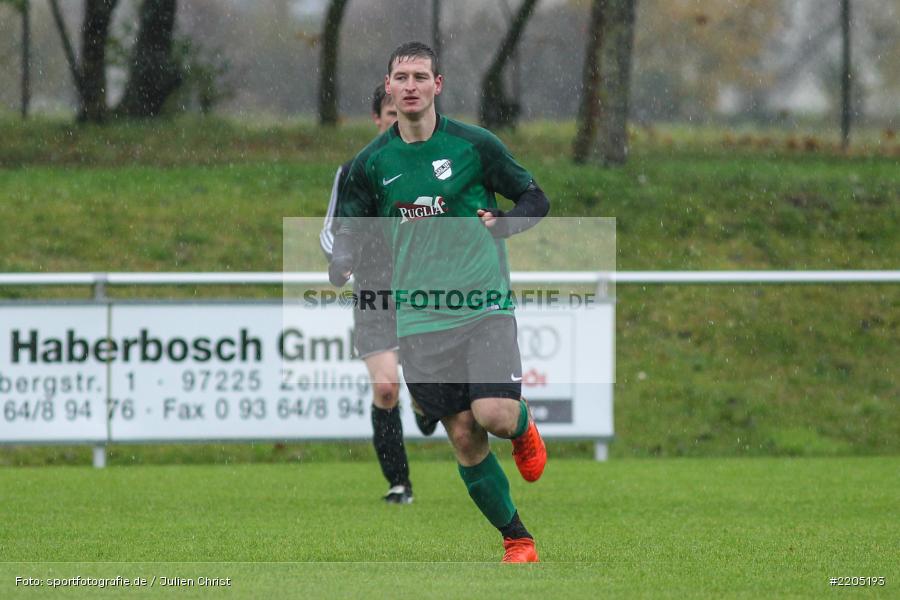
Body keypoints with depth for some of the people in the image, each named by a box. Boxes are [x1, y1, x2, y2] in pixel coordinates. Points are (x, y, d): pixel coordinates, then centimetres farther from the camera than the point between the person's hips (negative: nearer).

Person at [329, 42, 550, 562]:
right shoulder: (373, 163, 6)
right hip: (419, 319, 2)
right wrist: (342, 261, -5)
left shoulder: (474, 145, -1)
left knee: (494, 415, -20)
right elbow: (352, 226, 16)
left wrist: (503, 223, -12)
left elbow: (535, 199, 8)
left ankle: (523, 427, 18)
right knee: (464, 437, 0)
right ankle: (517, 539, 15)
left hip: (483, 305, -2)